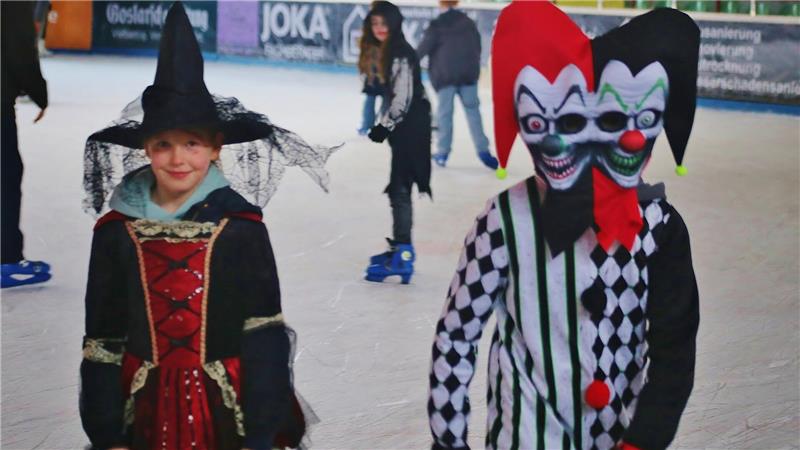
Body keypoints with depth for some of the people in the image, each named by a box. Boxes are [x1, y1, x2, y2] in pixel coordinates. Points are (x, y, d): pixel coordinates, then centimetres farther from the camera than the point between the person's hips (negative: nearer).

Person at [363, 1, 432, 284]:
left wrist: (385, 126, -14)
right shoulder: (387, 52, 15)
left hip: (411, 128, -10)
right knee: (398, 189, 15)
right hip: (403, 127, 10)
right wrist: (385, 124, 15)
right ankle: (400, 247, 24)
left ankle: (403, 255, -12)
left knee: (399, 189, -11)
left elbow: (403, 97, -20)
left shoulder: (401, 54, -16)